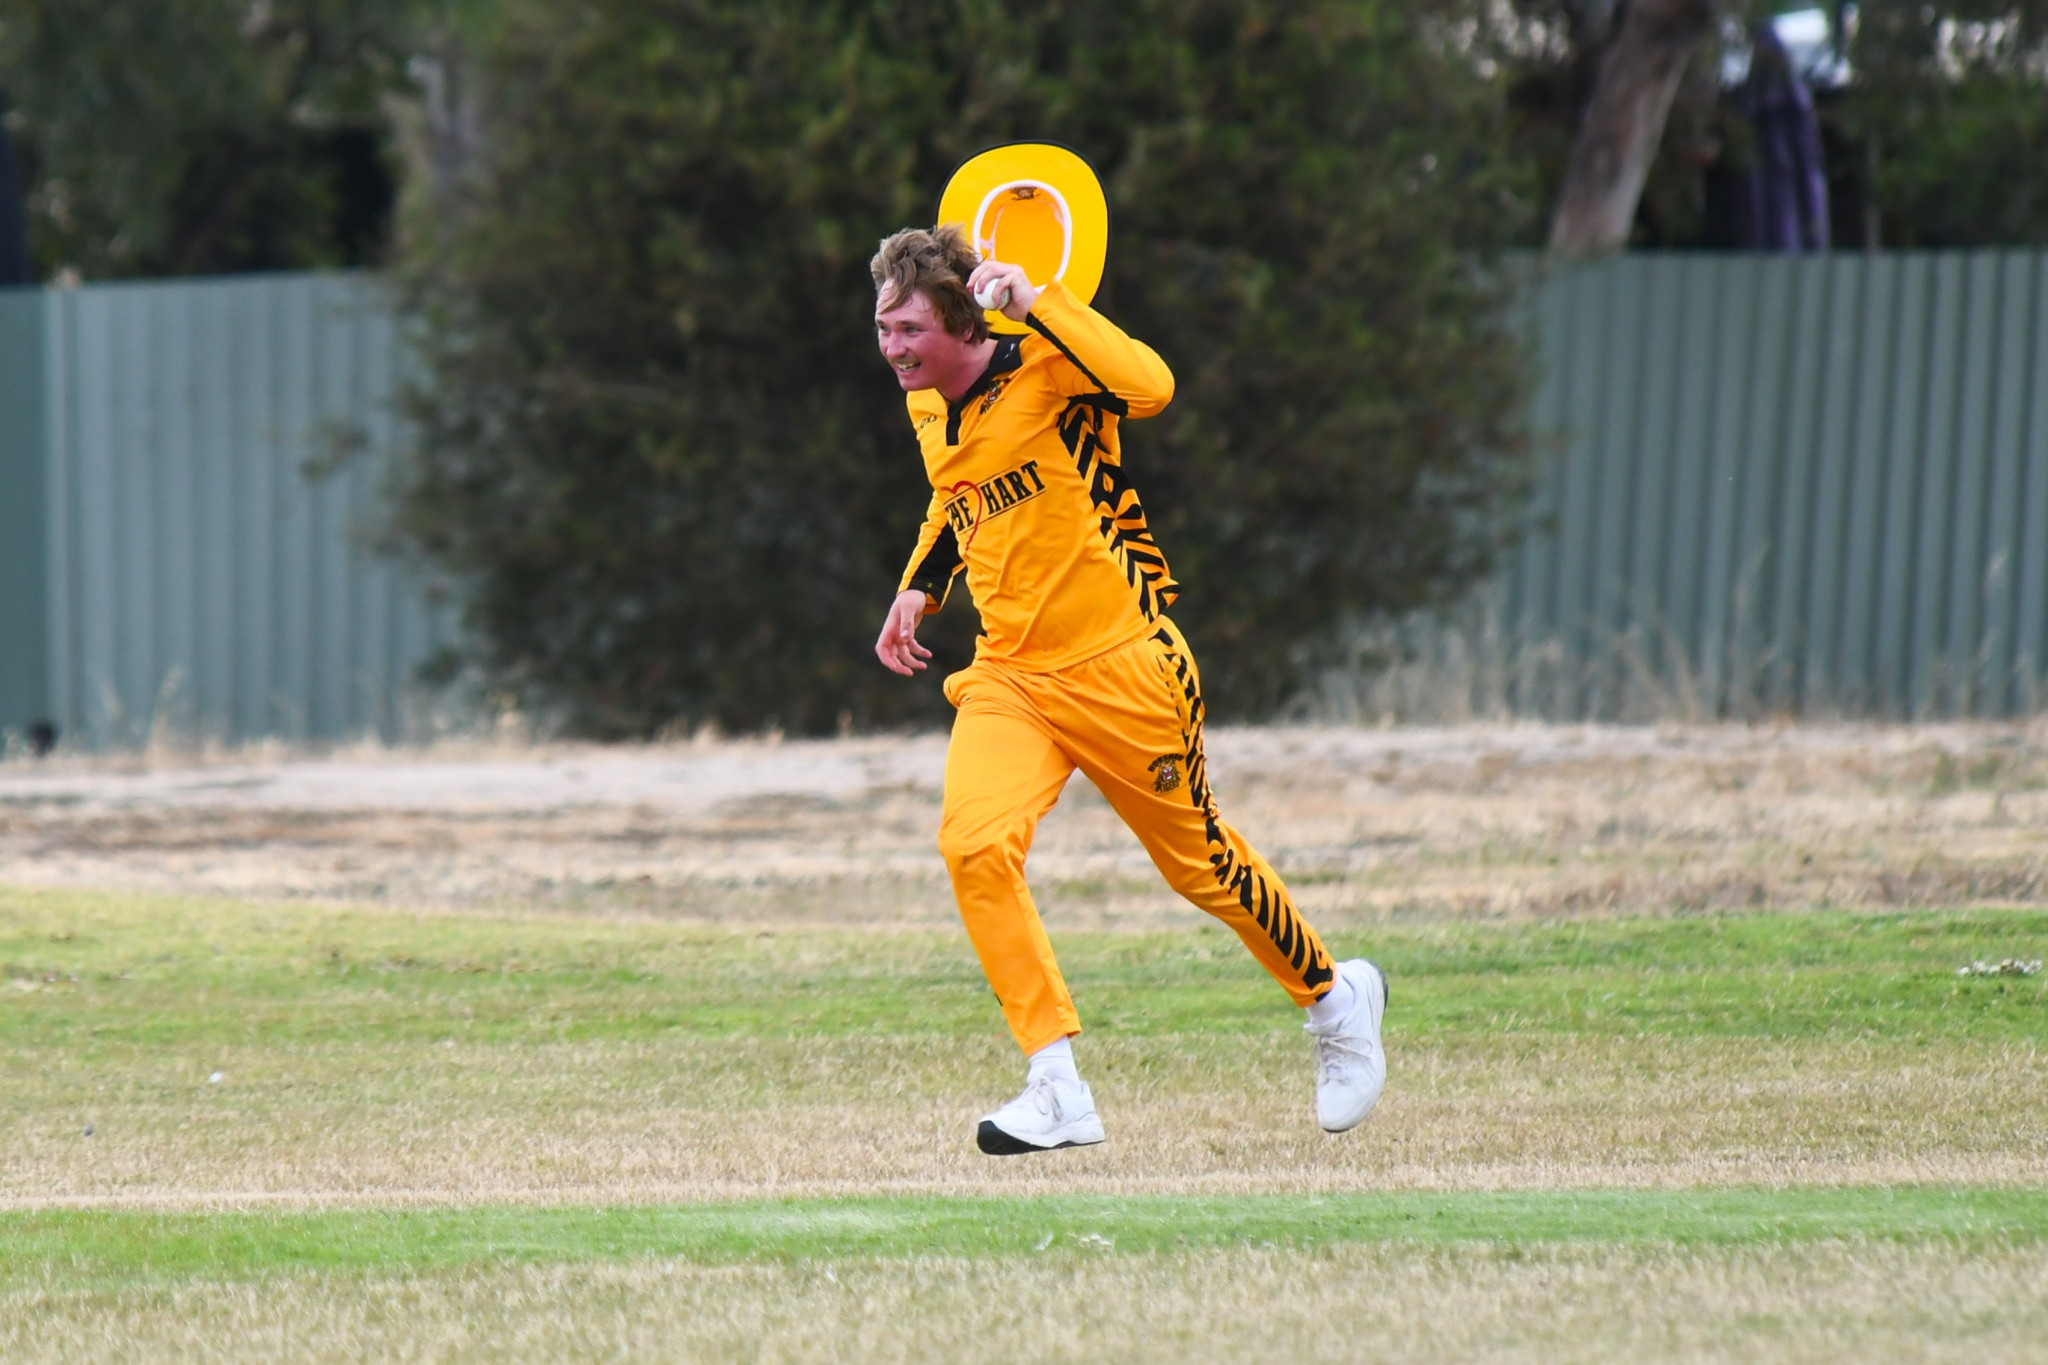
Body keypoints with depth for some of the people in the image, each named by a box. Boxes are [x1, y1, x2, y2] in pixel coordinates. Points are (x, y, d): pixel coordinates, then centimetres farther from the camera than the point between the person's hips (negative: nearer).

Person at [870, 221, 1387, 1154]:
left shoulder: (1044, 369, -17)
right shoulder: (926, 406, 5)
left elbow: (1149, 387, -40)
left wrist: (1036, 304, -38)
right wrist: (919, 587, 16)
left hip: (1119, 665, -6)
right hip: (1008, 674, 6)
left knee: (1200, 863, 9)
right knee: (974, 844, -20)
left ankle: (1335, 999, 39)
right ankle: (1058, 1093, -17)